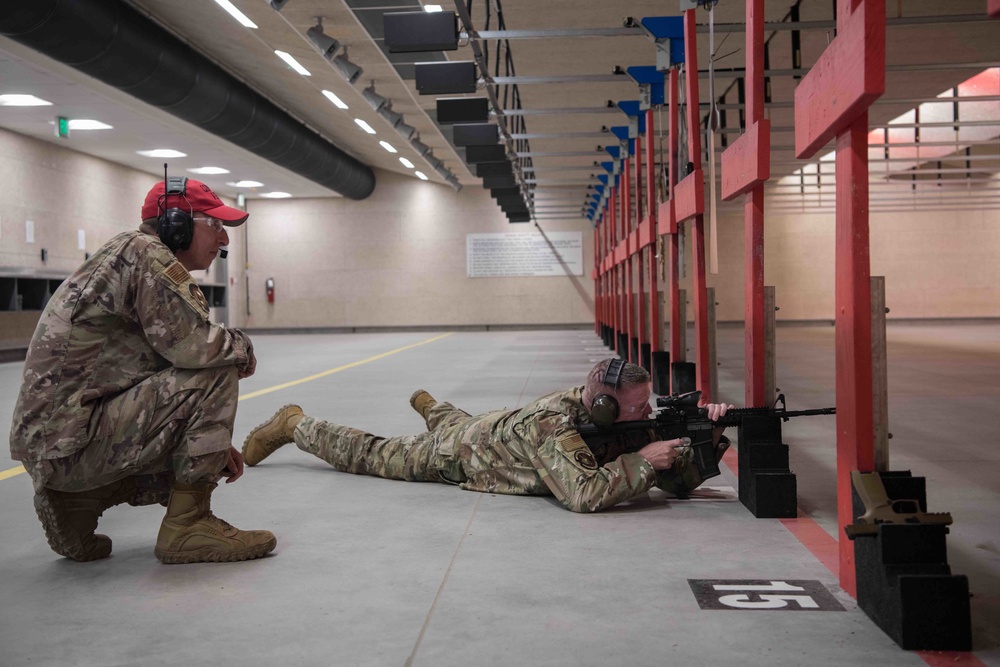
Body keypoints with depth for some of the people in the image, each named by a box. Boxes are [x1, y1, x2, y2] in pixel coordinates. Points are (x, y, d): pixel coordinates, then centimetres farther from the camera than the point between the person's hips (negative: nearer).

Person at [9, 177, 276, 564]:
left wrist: (213, 444, 11)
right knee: (217, 373, -16)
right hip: (72, 440, -10)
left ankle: (76, 499, 12)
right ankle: (187, 525, -12)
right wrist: (242, 348, -2)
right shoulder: (143, 251, -10)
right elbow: (190, 345, -23)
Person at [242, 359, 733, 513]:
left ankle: (429, 405, 71)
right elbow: (583, 495, -57)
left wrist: (707, 438, -35)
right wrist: (642, 461, -49)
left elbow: (678, 481, -18)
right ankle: (294, 424, 33)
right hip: (456, 455, -6)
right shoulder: (552, 426, -44)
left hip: (493, 426, 6)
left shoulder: (620, 421, -21)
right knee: (369, 455, 13)